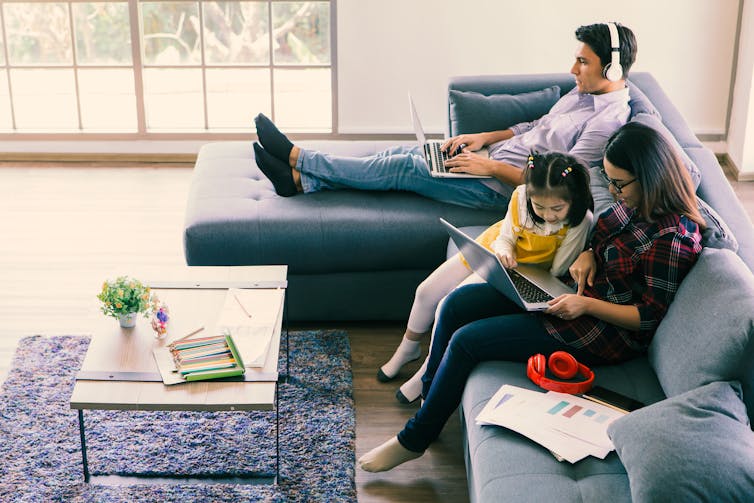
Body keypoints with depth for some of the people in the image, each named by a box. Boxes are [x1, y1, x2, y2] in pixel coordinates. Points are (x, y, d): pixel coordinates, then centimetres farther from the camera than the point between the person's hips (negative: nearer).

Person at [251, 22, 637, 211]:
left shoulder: (608, 118, -18)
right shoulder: (582, 92, 13)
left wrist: (493, 166, -21)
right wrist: (484, 137, 10)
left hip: (504, 187, -9)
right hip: (493, 162, 9)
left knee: (402, 167, -12)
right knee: (401, 154, -1)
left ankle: (297, 157, -5)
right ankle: (300, 179, -3)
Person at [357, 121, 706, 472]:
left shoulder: (672, 238, -25)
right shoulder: (633, 202, -1)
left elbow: (650, 317, -20)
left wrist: (586, 305, -25)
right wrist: (588, 254, -3)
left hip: (604, 331, -9)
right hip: (578, 293, 9)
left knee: (467, 341, -13)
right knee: (456, 304, 1)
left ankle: (413, 440, 5)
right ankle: (428, 395, 20)